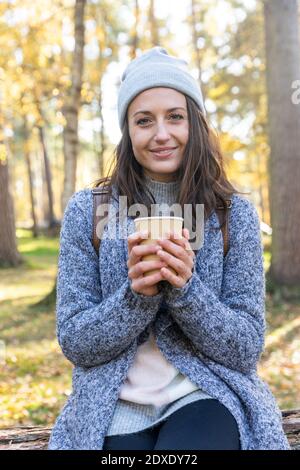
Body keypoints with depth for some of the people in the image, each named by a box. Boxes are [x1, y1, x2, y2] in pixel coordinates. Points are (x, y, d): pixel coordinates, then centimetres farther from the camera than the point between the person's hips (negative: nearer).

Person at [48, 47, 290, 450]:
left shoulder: (236, 214, -3)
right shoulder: (86, 212, -3)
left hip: (206, 399, 0)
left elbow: (247, 350, -4)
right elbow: (74, 344, -3)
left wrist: (185, 288, -21)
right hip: (117, 410, 1)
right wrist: (136, 293, -21)